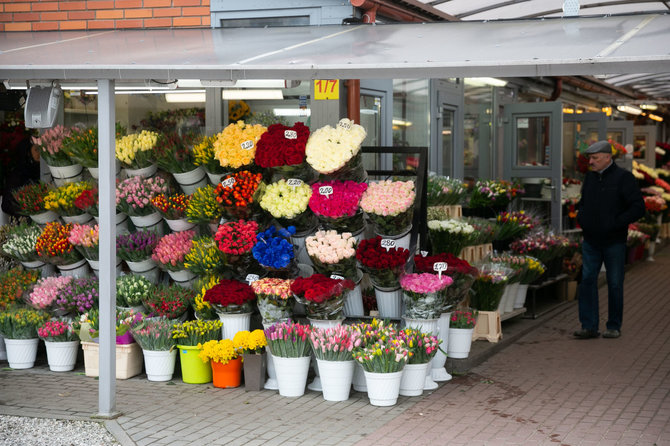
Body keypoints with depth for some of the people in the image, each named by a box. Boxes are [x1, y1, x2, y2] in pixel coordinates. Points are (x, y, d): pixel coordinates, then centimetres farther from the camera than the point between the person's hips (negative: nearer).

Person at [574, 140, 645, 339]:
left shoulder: (623, 178, -9)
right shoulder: (590, 177, 9)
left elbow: (638, 207, -14)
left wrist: (615, 223, -17)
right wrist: (580, 215, 6)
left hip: (614, 242, -5)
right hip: (591, 241, 5)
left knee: (614, 284, 3)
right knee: (587, 280, -4)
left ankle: (614, 326, 14)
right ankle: (589, 326, -1)